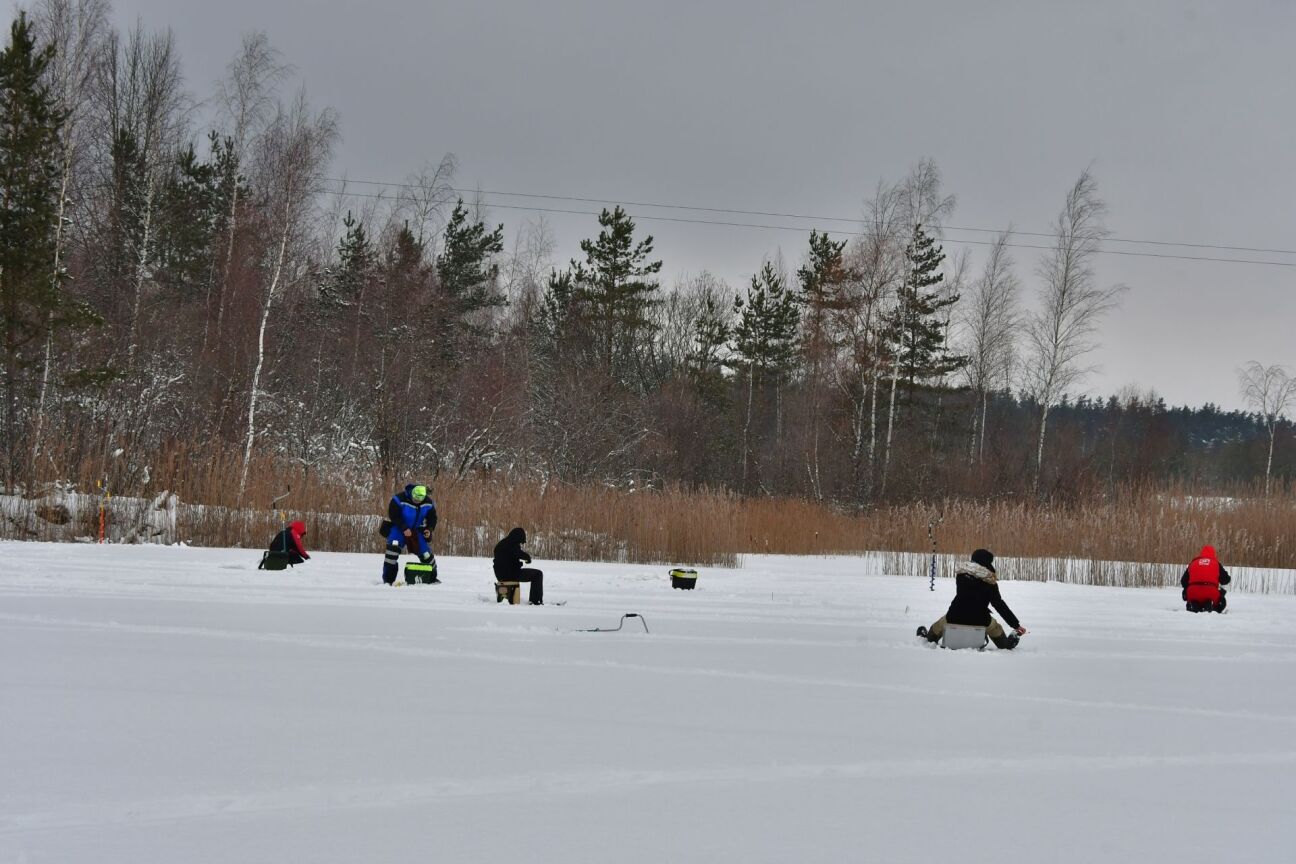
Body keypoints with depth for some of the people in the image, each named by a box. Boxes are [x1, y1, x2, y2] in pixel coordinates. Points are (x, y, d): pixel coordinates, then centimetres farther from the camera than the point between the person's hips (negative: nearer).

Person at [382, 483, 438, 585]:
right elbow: (393, 515, -20)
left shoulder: (428, 503, -9)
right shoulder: (399, 499, -23)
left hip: (416, 530, 4)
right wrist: (404, 529, -27)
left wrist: (429, 529, -12)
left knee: (426, 554, 1)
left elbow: (432, 518, 5)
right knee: (393, 546, -27)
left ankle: (432, 578, 27)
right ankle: (388, 579, -23)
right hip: (398, 527, -4)